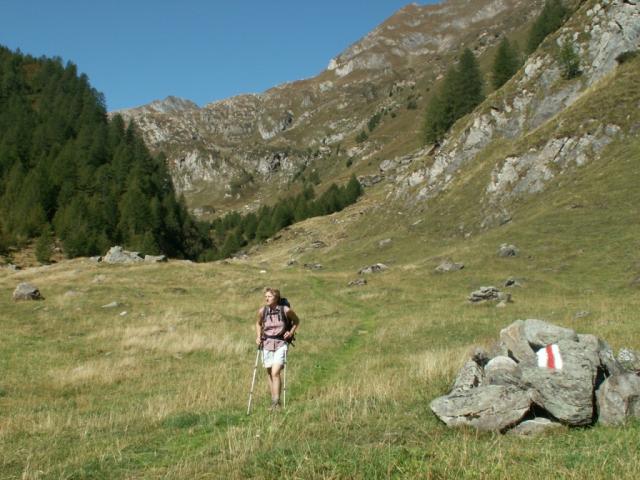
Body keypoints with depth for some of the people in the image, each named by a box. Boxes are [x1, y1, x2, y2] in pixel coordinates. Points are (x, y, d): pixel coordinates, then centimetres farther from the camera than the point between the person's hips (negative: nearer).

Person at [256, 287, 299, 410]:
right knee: (269, 374, 9)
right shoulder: (262, 311, -2)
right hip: (267, 344, 3)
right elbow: (258, 323, 18)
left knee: (275, 373, -16)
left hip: (281, 344, -3)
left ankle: (276, 402, -10)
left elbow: (297, 321, 9)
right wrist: (258, 336, 5)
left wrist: (291, 332, -4)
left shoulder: (285, 310, -9)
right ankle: (273, 401, 22)